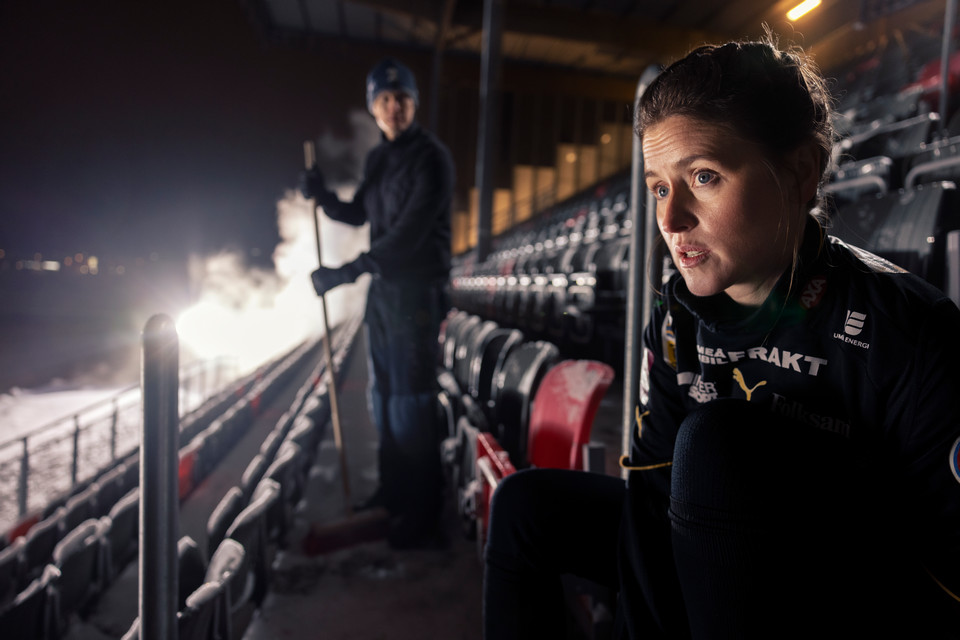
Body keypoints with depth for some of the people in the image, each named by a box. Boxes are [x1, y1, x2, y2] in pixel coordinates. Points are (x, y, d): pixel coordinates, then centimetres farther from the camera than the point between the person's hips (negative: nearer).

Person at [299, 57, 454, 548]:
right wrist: (321, 196, 3)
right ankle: (392, 494, 30)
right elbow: (358, 214, 22)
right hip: (383, 286, 8)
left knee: (412, 401, -6)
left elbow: (407, 234, -21)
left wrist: (344, 273, -20)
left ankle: (421, 515, 5)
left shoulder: (431, 158, -13)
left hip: (417, 290, -8)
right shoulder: (377, 158, 13)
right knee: (383, 396, 14)